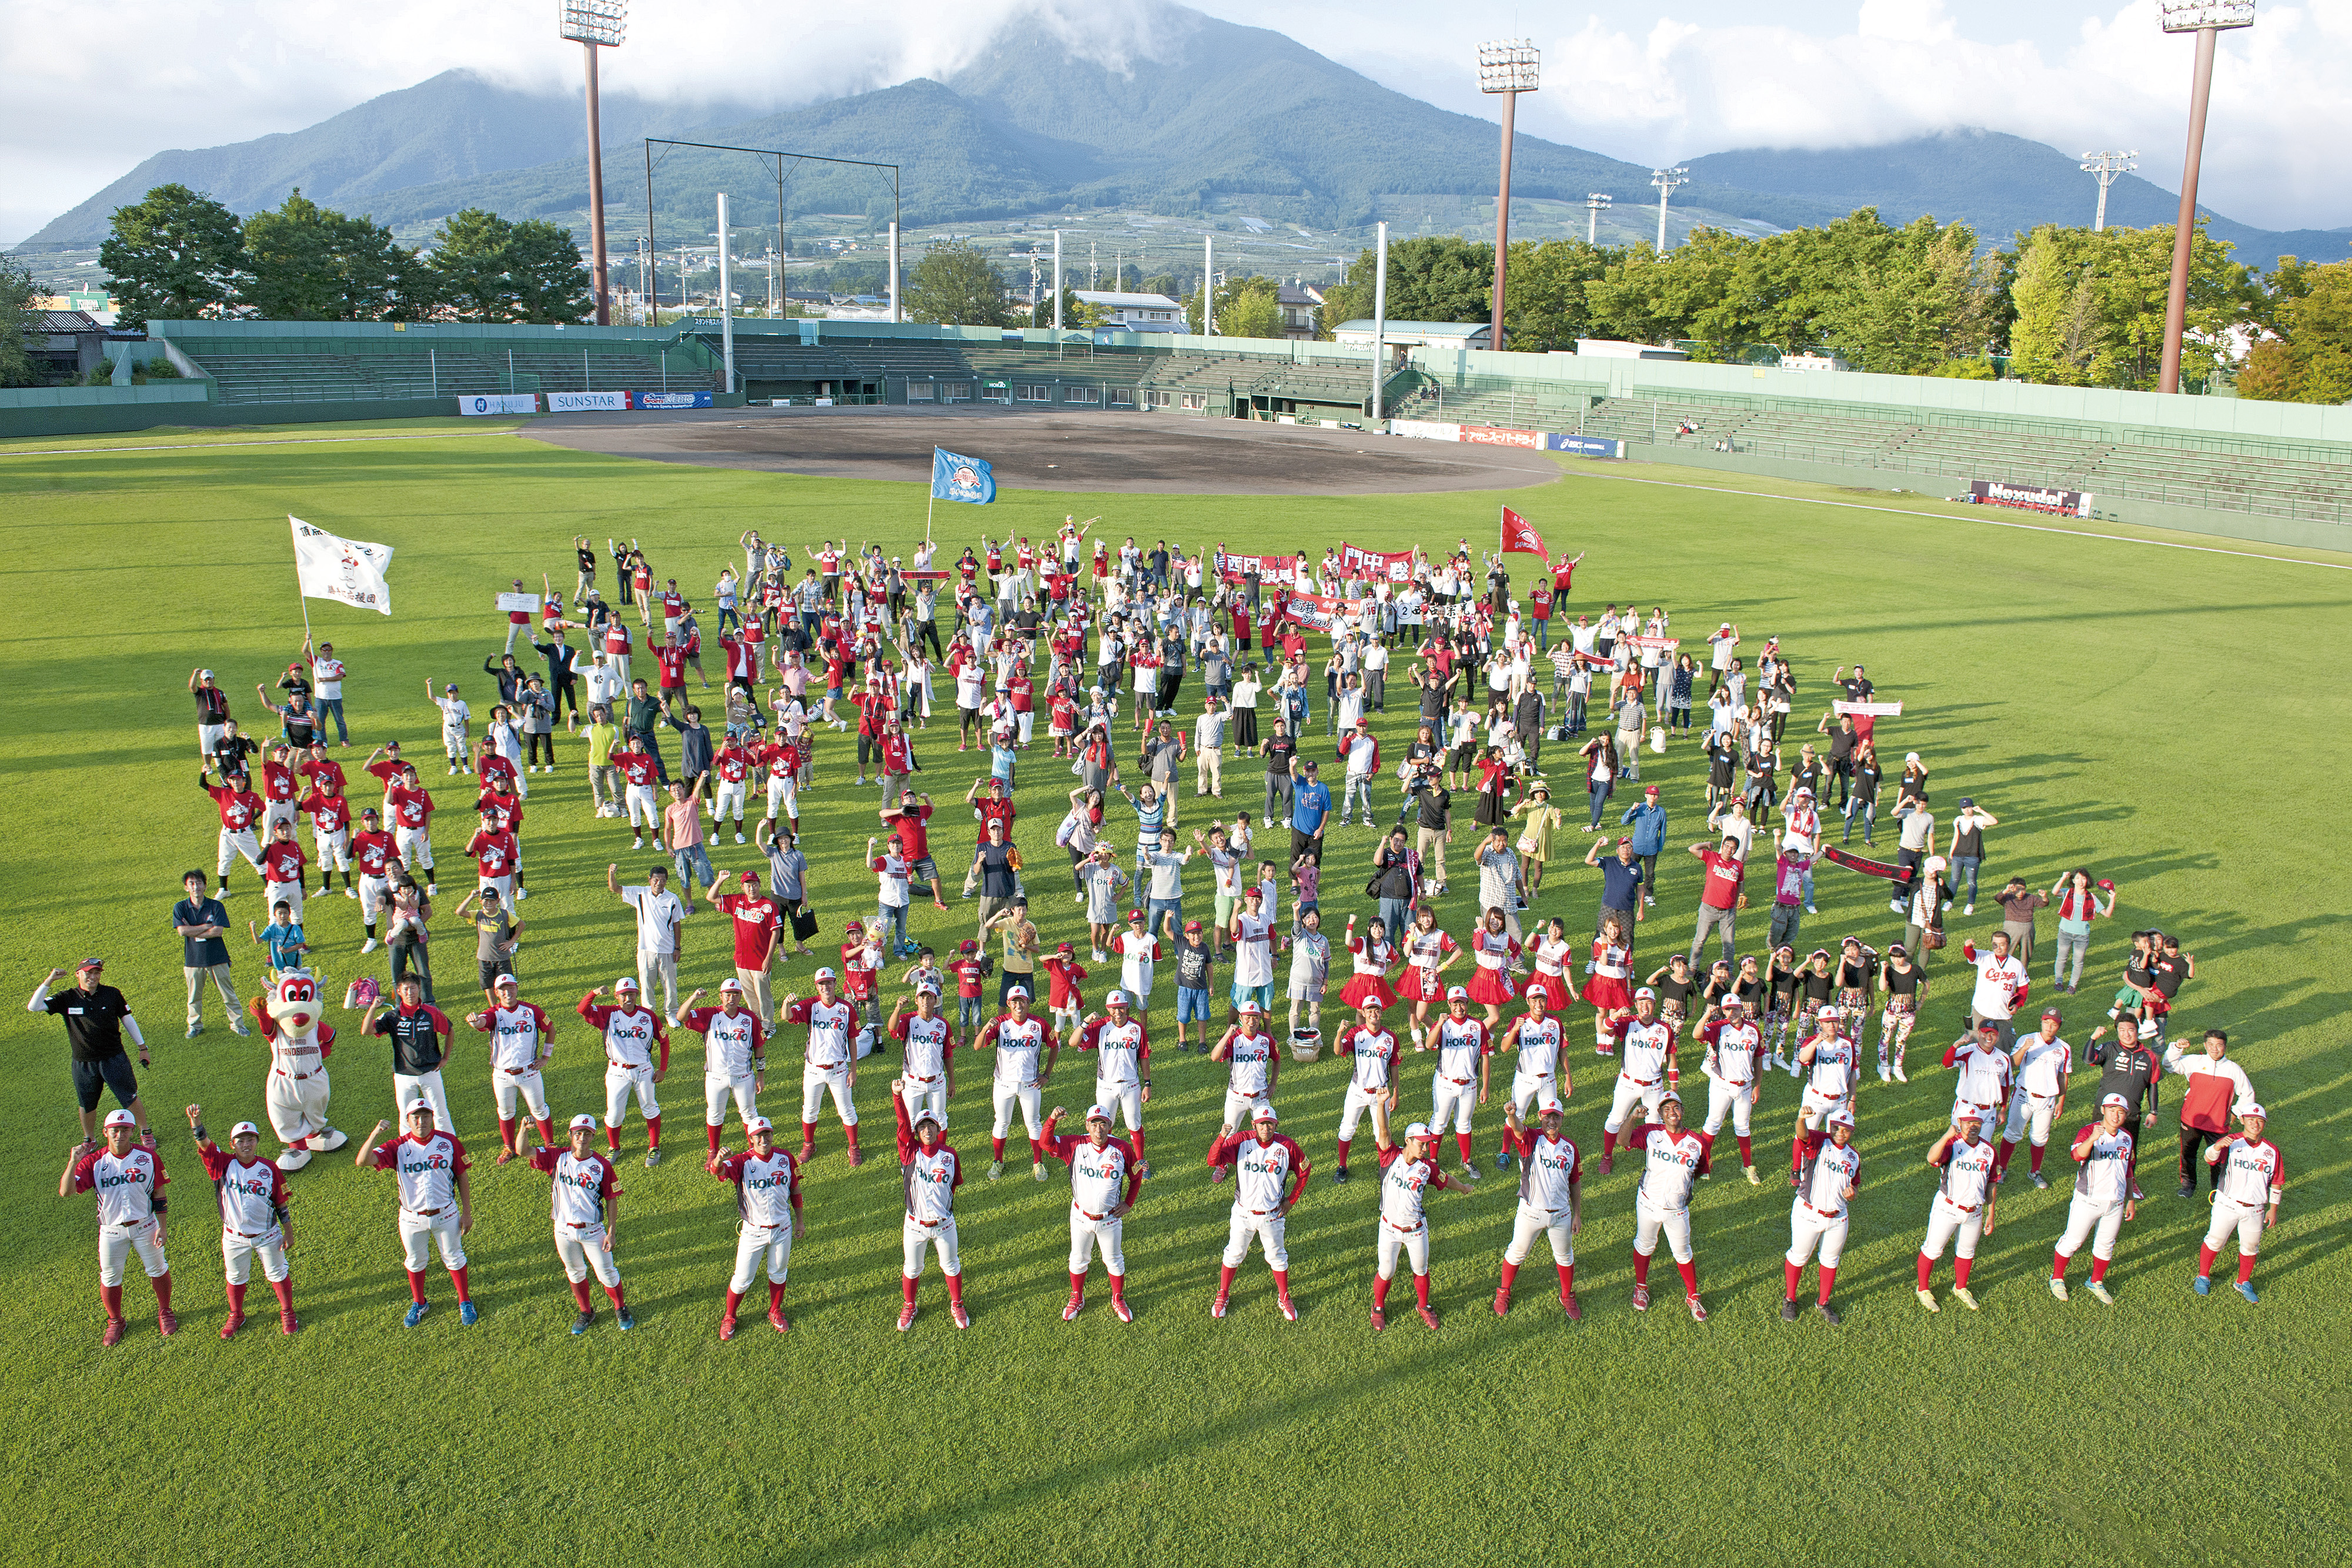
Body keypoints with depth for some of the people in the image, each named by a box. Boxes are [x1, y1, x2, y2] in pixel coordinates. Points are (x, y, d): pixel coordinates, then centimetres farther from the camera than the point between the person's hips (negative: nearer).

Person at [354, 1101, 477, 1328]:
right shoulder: (398, 1147, -13)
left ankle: (465, 1302, 34)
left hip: (446, 1214, 0)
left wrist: (467, 1213, -2)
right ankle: (419, 1304, 42)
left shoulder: (448, 1142, -10)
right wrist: (374, 1134, -42)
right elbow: (362, 1161, -26)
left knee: (454, 1258, 15)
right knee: (415, 1262, 19)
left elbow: (462, 1177, -2)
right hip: (412, 1219, 0)